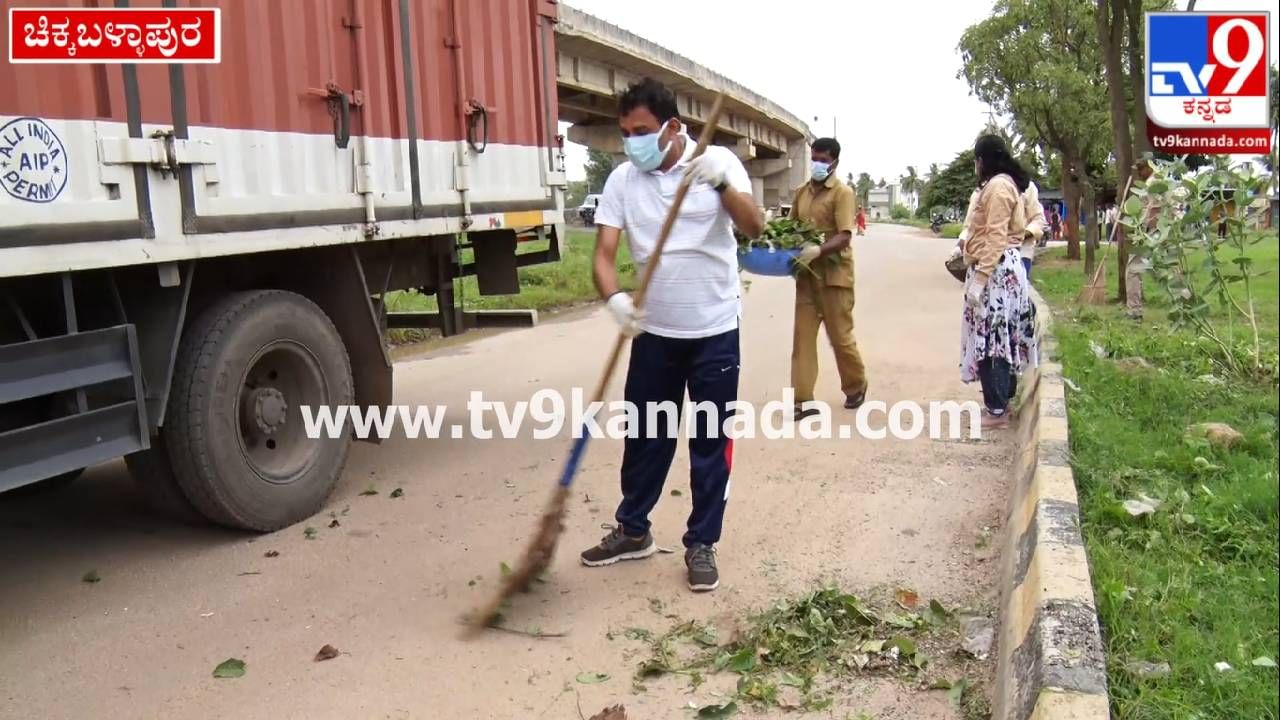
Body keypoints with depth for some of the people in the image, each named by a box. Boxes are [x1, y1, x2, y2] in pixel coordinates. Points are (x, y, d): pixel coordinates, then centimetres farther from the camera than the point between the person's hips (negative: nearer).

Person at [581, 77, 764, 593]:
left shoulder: (718, 161, -7)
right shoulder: (622, 179, -1)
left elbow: (754, 228, -18)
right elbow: (604, 252, -8)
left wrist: (723, 184, -35)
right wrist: (614, 299, -28)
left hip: (714, 329, -2)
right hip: (654, 331, 3)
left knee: (711, 440, 5)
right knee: (645, 434, 12)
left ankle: (701, 544, 19)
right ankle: (633, 531, 30)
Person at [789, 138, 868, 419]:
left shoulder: (842, 193, -9)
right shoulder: (801, 192, 10)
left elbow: (844, 236, -18)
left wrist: (818, 250, -34)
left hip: (834, 274, -5)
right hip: (806, 273, 6)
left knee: (840, 336, 5)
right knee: (802, 336, 1)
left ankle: (856, 386, 29)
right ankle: (803, 399, 3)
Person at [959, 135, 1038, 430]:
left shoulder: (997, 185, -13)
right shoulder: (1005, 183, 20)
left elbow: (996, 238, -20)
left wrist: (978, 279, -23)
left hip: (996, 270, -11)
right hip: (1002, 269, 11)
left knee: (990, 338, -8)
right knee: (1000, 337, 13)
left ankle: (997, 410, -5)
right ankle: (1002, 400, 21)